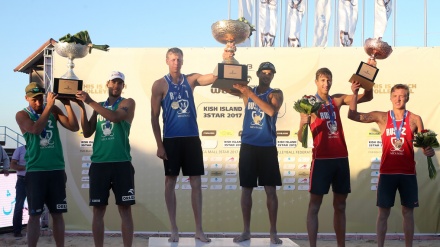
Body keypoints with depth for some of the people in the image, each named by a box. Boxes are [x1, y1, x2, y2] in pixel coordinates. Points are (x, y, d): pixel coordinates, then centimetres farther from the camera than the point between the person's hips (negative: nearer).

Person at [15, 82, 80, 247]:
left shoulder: (54, 110, 9)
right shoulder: (22, 115, 0)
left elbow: (74, 127, 0)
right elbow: (36, 129, -20)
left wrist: (67, 105, -8)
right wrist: (48, 106, -20)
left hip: (57, 170, 3)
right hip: (35, 171, -3)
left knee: (57, 214, 6)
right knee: (34, 214, -1)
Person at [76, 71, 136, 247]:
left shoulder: (128, 103, 4)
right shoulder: (99, 106, 17)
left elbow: (115, 117, -17)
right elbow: (87, 133, 10)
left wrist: (90, 102, -15)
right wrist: (82, 107, 0)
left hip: (121, 163, -4)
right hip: (99, 163, 4)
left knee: (125, 209, -3)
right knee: (98, 210, 4)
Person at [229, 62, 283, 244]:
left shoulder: (276, 94, 1)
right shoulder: (248, 91, 9)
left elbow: (271, 111, -19)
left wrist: (251, 94, -23)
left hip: (267, 147, -2)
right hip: (248, 146, 2)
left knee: (271, 190, -1)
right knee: (246, 189, 4)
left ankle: (273, 232, 7)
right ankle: (246, 231, 13)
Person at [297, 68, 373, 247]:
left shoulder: (337, 100, 11)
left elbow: (367, 97, 12)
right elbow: (301, 138, -6)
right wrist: (302, 125, -28)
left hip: (341, 158, 5)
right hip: (321, 159, -5)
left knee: (340, 205, 10)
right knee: (314, 205, -3)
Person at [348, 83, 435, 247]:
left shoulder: (415, 119, 0)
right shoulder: (382, 117, 0)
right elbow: (353, 115, -5)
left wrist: (429, 151, -23)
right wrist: (355, 94, -17)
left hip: (408, 172, 0)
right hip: (387, 172, 0)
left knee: (408, 211, 9)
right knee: (383, 212, 4)